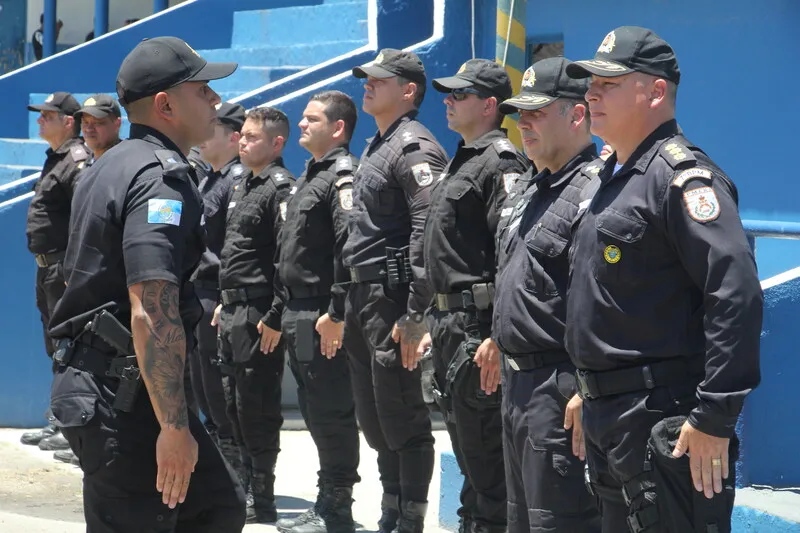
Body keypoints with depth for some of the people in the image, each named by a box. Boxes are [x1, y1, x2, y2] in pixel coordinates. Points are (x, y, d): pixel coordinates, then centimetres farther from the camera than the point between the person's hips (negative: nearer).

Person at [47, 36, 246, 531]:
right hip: (125, 395, -10)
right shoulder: (163, 178, -17)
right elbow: (151, 312, -27)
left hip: (103, 381, 10)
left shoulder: (113, 166, 15)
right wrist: (173, 426, -26)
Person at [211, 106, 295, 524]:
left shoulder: (281, 188, -12)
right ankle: (242, 482, 25)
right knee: (234, 401, 14)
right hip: (233, 312, 9)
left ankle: (261, 500, 2)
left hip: (258, 315, -9)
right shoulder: (242, 186, 17)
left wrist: (275, 318, -21)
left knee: (257, 406, -4)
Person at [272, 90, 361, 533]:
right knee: (315, 411, 15)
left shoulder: (344, 175, -12)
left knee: (331, 413, -4)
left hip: (324, 318, -10)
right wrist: (286, 311, 20)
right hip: (300, 314, 10)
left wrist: (336, 313, -25)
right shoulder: (311, 175, 19)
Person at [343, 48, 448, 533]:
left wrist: (415, 313, -24)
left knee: (403, 420, -4)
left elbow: (428, 232, -21)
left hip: (393, 301, -10)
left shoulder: (414, 147, -12)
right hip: (363, 298, 10)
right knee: (374, 418, 15)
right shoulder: (375, 149, 19)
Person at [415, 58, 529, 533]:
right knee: (467, 450, 16)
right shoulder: (462, 161, 19)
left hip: (478, 328, -10)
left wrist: (497, 336, -26)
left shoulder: (501, 163, -13)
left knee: (485, 457, -6)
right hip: (451, 324, 10)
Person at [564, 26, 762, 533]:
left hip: (666, 421, -10)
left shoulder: (681, 174, -14)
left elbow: (737, 292, -24)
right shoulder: (617, 176, 17)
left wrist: (715, 417, -25)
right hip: (608, 416, 10)